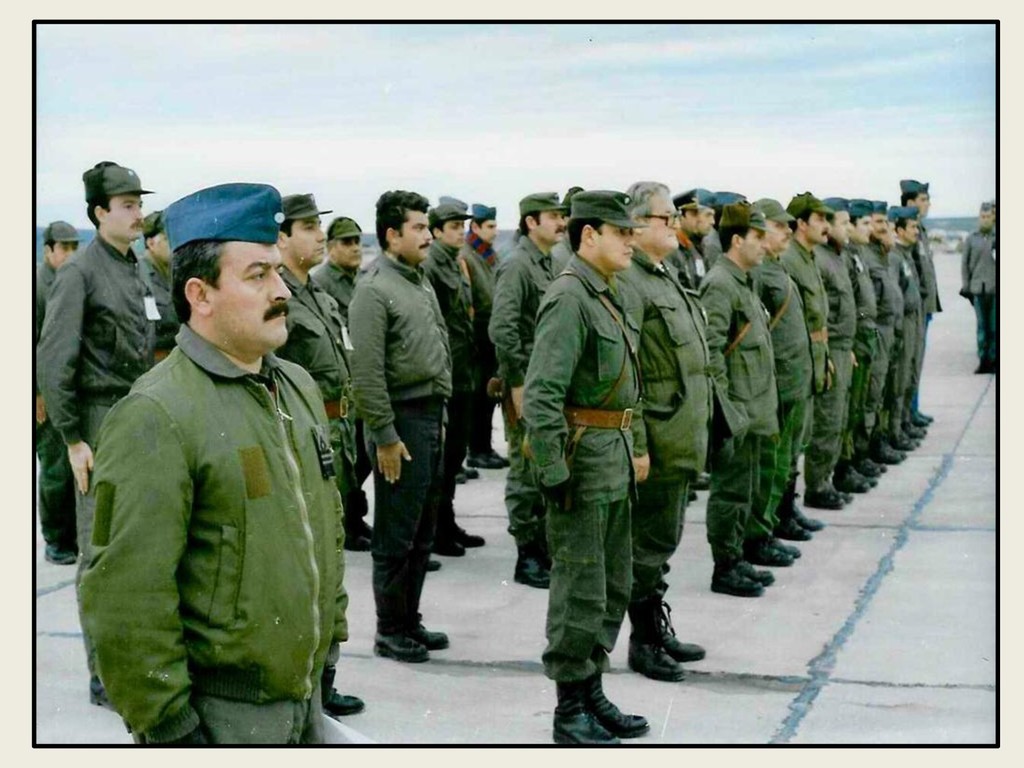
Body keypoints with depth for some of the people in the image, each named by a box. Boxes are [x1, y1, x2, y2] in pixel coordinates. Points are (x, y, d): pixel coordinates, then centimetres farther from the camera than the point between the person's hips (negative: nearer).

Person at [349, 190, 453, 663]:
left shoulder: (421, 282, 13)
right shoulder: (374, 289, -14)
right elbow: (367, 373, -18)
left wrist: (440, 414, 17)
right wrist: (385, 437, -18)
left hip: (431, 416, 9)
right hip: (402, 418, -9)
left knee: (423, 532, 15)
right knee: (397, 535, 0)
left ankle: (410, 620, 25)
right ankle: (389, 631, 10)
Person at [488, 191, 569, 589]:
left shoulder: (549, 265, 14)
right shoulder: (517, 265, -14)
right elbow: (501, 329, -22)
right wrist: (519, 383, -20)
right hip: (527, 386, -9)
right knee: (527, 471, -2)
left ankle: (545, 548, 24)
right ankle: (528, 557, 6)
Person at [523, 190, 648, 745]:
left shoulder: (615, 295, 13)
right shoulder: (569, 298, -16)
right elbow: (540, 394, -22)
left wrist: (631, 448, 17)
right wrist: (552, 474, -22)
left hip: (616, 460, 9)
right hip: (583, 460, -9)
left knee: (613, 588, 16)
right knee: (581, 593, -1)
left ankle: (593, 692, 28)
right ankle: (570, 711, 10)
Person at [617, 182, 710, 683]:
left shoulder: (666, 276, 15)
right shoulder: (628, 283, -17)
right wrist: (636, 445, -22)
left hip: (684, 435, 10)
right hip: (659, 436, -10)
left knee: (664, 539, 17)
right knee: (649, 543, 0)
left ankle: (659, 630, 28)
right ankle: (643, 643, 10)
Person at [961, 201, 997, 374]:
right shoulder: (972, 239, 7)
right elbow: (965, 263, 10)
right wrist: (965, 285, 4)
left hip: (996, 288, -1)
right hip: (978, 288, 1)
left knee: (994, 327, 1)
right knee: (982, 326, 4)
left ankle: (993, 359, 8)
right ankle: (983, 360, 8)